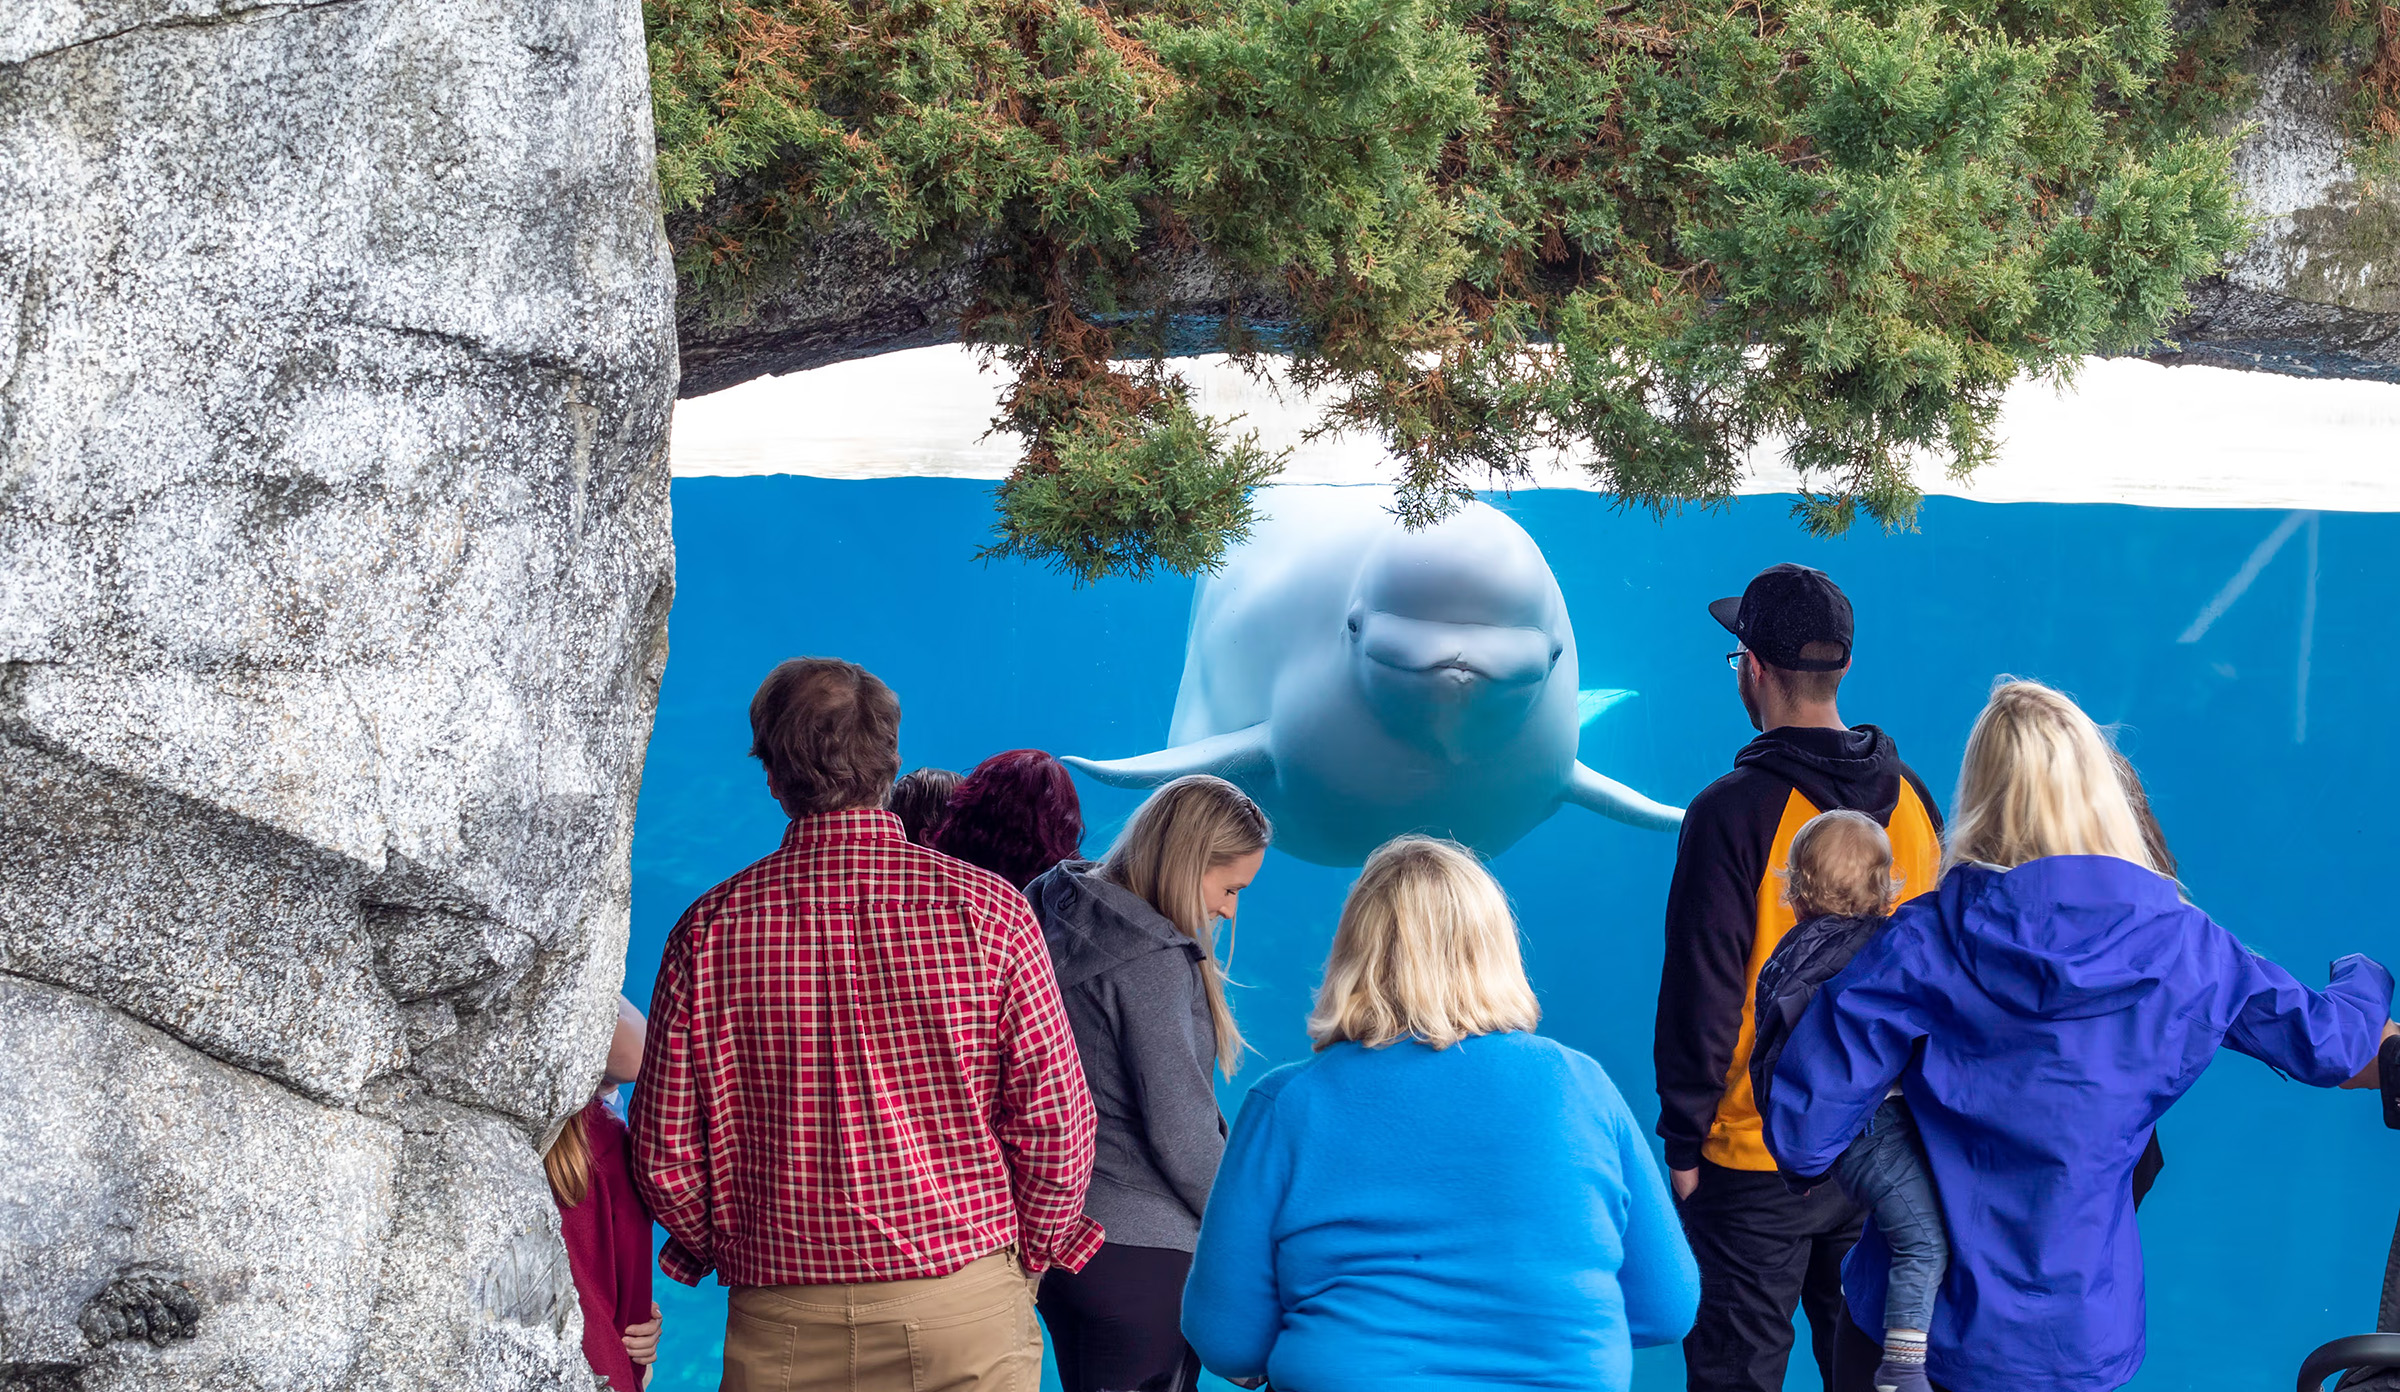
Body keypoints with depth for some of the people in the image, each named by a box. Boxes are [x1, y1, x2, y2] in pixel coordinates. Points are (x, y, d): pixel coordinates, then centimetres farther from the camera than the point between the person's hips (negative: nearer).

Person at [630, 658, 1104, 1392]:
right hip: (965, 1305, -1)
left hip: (780, 1330, 1)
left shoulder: (711, 928, -3)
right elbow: (1055, 1117, -6)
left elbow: (667, 1150, 0)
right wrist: (1028, 1253, 10)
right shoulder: (984, 909, -6)